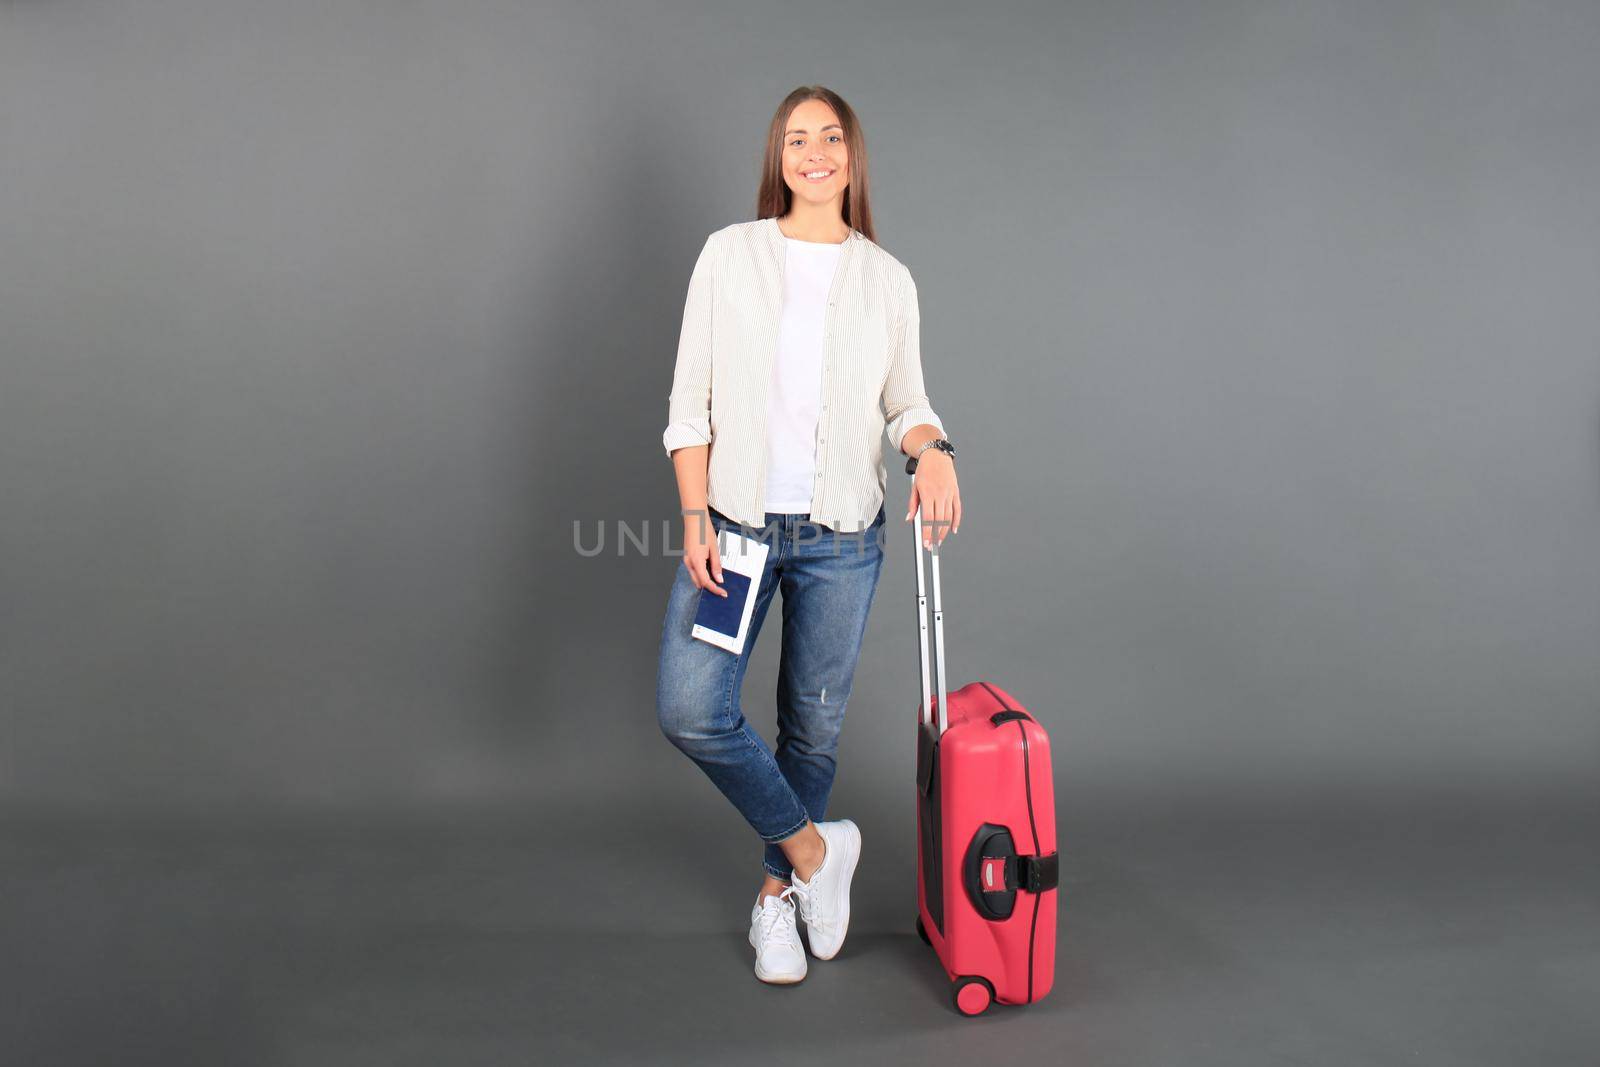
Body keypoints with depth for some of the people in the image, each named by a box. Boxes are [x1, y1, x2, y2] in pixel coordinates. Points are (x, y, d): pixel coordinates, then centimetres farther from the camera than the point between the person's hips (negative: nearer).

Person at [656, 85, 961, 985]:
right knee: (691, 710, -12)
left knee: (814, 724, 8)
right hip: (736, 521, 0)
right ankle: (813, 847, 12)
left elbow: (905, 402, 9)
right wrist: (696, 520, -7)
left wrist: (934, 450, -14)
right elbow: (692, 402, 1)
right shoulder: (731, 254, 2)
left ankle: (779, 892, 31)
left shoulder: (888, 280, 6)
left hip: (842, 536, 1)